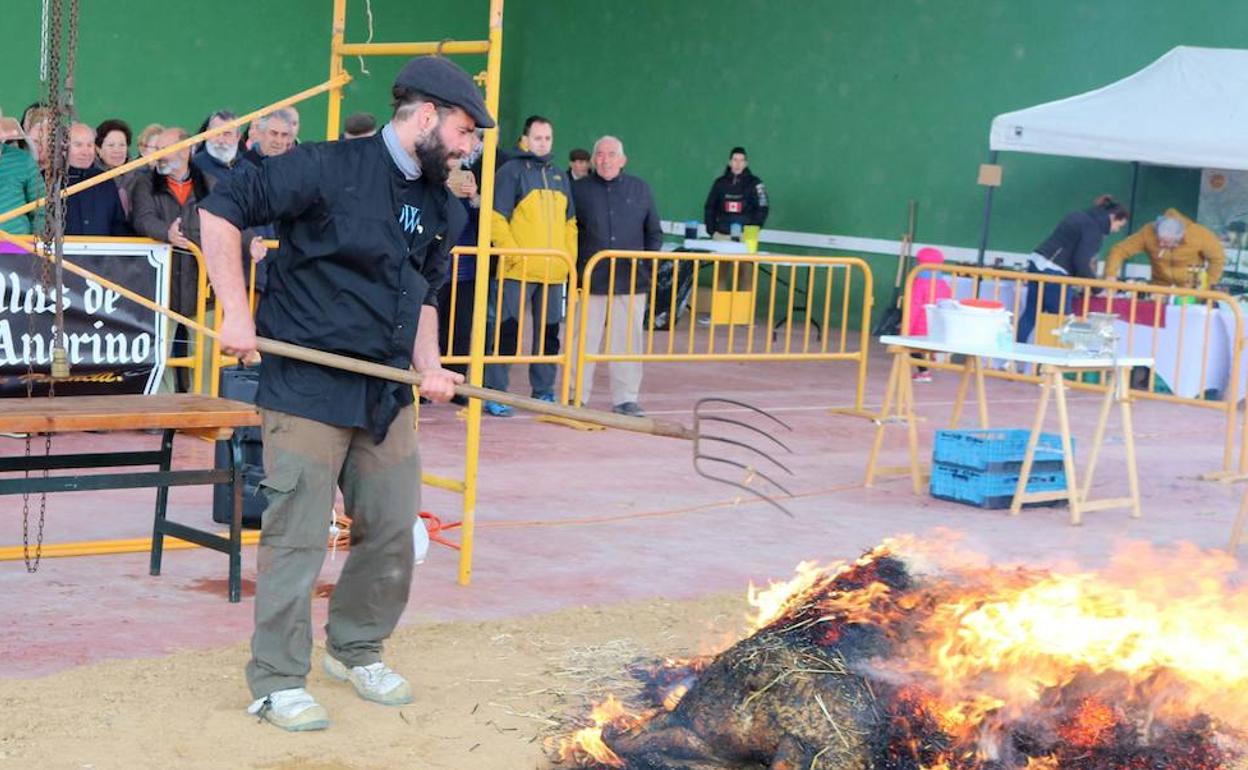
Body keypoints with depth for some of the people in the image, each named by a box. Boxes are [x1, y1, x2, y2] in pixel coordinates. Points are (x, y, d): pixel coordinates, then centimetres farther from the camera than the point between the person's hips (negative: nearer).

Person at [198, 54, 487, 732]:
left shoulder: (441, 210, 10)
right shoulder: (328, 168, -12)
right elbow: (221, 209, -11)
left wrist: (428, 366, 4)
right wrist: (237, 313, -17)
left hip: (387, 396, 7)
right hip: (307, 388, -7)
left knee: (393, 530, 11)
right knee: (296, 536, -3)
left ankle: (356, 650, 32)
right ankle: (277, 682, 9)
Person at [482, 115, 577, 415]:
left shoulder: (560, 178, 17)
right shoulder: (512, 171, -2)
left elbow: (570, 224, 22)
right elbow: (497, 219, -8)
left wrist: (570, 258, 11)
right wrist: (513, 254, -15)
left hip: (554, 273, 6)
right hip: (517, 271, -6)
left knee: (549, 333, 10)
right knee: (507, 332, -6)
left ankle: (543, 391, 20)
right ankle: (495, 393, -1)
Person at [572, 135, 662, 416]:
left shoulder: (640, 190, 10)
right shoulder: (579, 189, 4)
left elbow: (654, 233, 14)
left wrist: (648, 263, 1)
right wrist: (573, 267, -4)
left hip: (631, 280, 2)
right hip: (589, 279, -1)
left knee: (628, 340, 5)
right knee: (584, 340, 3)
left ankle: (625, 398, 13)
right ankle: (576, 397, 11)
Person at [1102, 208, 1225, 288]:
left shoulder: (1199, 235, -25)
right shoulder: (1148, 232, -25)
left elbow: (1218, 258, -10)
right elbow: (1119, 250, -22)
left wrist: (1205, 286, -12)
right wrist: (1110, 276, -35)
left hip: (1190, 291, -1)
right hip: (1160, 288, 1)